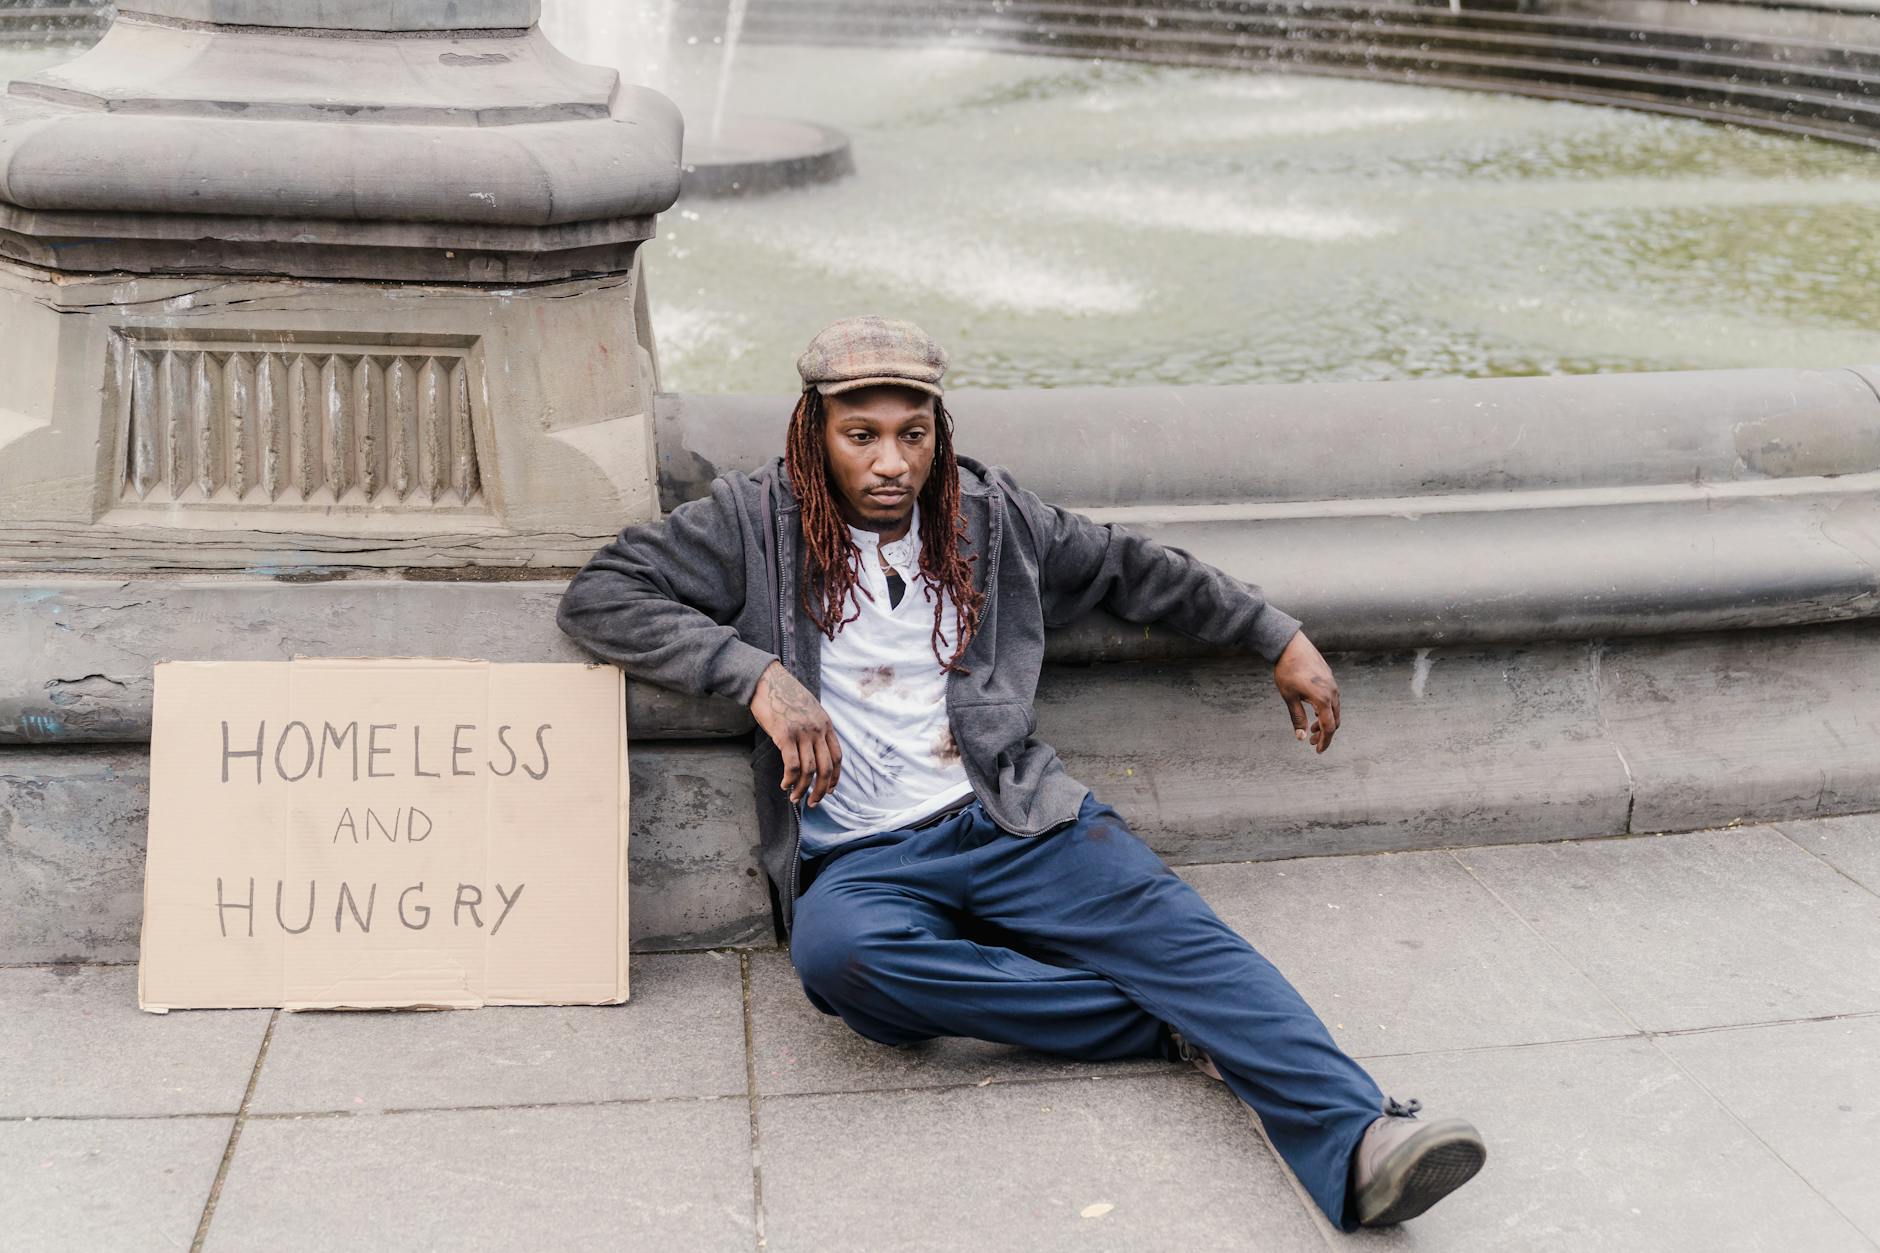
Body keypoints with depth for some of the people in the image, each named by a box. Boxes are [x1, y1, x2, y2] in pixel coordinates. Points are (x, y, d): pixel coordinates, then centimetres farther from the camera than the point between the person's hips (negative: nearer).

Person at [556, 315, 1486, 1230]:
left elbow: (1130, 568, 25)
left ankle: (1356, 1141, -39)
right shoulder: (755, 522, 3)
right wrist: (756, 672, -17)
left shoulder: (989, 514, 13)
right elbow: (595, 597, -4)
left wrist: (1280, 639, 22)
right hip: (863, 860, -2)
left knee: (1176, 930, -23)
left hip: (1015, 824, 3)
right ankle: (1167, 1026, -29)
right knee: (837, 950, -36)